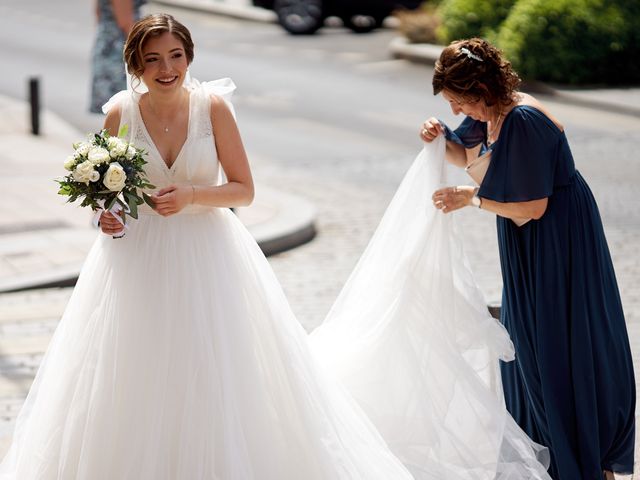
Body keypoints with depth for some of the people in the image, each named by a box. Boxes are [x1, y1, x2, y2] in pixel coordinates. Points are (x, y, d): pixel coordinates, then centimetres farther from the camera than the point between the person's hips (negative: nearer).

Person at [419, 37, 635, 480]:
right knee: (526, 336, 17)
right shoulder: (490, 114, -2)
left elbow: (533, 207, -26)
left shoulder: (525, 122, -28)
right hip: (527, 243, 9)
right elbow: (469, 157, 18)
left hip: (559, 240, -9)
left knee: (564, 343, 0)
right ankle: (542, 437, 32)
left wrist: (471, 198, -18)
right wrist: (441, 139, -4)